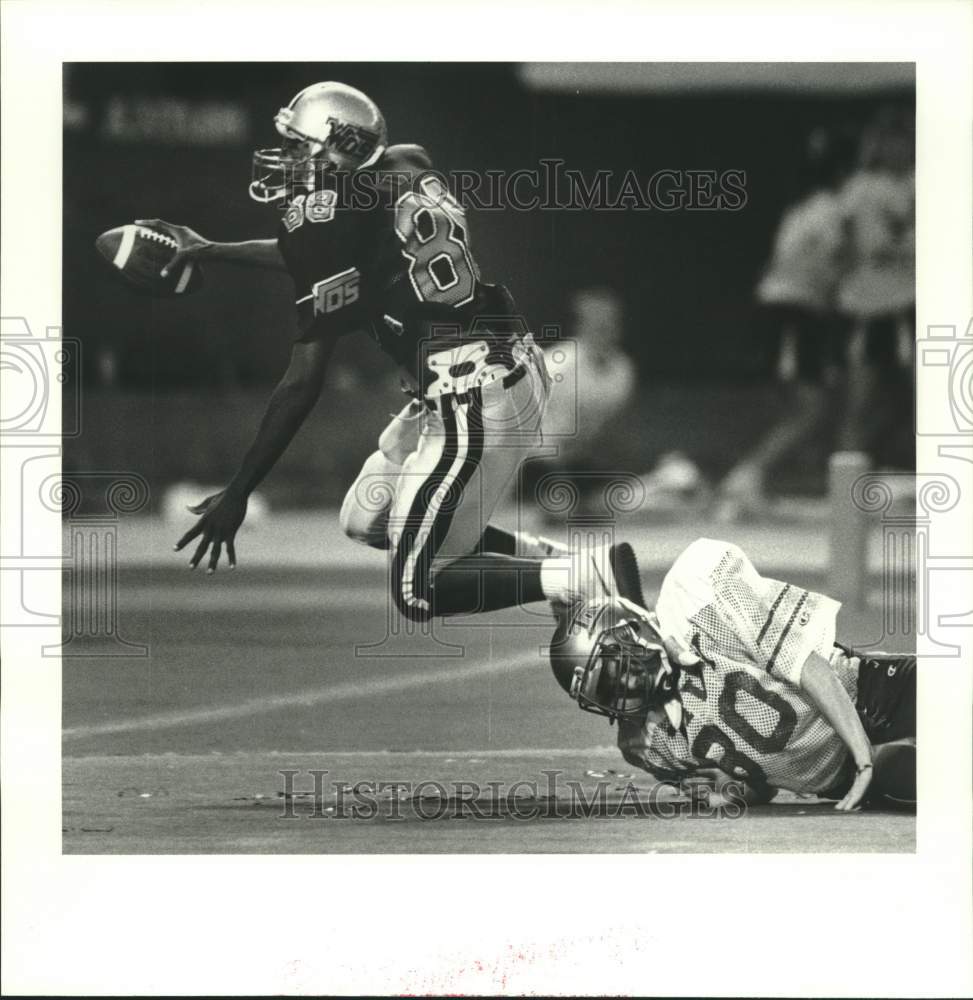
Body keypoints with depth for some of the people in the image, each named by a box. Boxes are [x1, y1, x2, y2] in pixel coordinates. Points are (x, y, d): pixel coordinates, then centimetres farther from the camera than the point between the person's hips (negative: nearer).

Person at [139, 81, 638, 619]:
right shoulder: (405, 168, 9)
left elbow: (303, 383, -13)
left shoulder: (327, 209, -14)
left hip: (473, 402, -9)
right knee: (365, 520, 23)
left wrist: (238, 492, -6)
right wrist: (210, 250, 38)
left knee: (416, 593, 1)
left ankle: (593, 574, -9)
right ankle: (548, 558, 16)